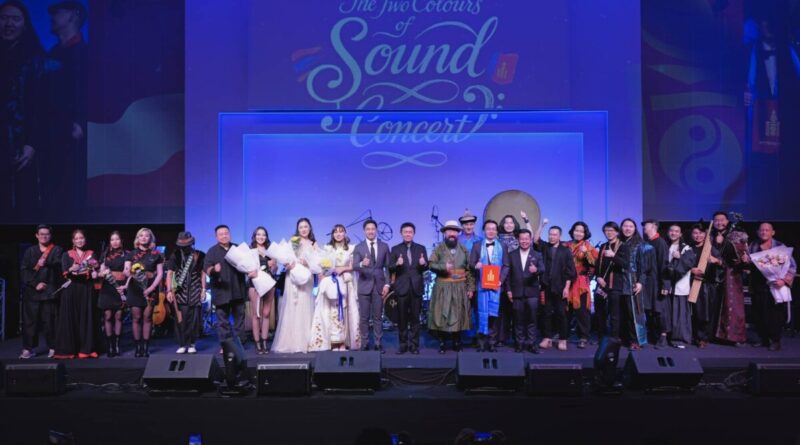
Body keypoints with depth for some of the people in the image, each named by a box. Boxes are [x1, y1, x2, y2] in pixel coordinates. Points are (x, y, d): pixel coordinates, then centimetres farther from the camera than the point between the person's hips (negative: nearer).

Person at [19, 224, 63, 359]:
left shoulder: (57, 250, 7)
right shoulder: (30, 251, 13)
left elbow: (58, 265, -11)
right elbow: (24, 270, 5)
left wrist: (46, 263, -30)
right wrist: (35, 284, -8)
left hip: (50, 290, -2)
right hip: (31, 291, 2)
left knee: (50, 321, -3)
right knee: (30, 320, 0)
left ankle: (52, 348, 2)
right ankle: (28, 348, 5)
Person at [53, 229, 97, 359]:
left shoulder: (91, 254, 12)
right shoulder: (66, 255, 9)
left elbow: (96, 271, 3)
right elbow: (65, 273, -4)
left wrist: (94, 272, -19)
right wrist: (71, 269, -26)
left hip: (86, 290, 1)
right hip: (71, 290, -1)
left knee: (86, 318, -1)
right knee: (70, 318, -4)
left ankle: (86, 349, 0)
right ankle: (68, 349, -1)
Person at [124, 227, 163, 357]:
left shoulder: (156, 254, 5)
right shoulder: (131, 254, 8)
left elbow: (160, 273, 2)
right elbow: (126, 270, -1)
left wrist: (152, 287, -10)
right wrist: (128, 272, -26)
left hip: (150, 290, -1)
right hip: (135, 289, 1)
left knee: (147, 317, 1)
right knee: (136, 318, 0)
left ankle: (146, 347, 5)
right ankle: (138, 347, 6)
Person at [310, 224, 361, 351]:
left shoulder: (351, 248, 8)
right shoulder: (327, 248, 8)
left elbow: (354, 266, 5)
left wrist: (343, 269, -11)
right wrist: (322, 282, -9)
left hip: (346, 283, 0)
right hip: (330, 282, 0)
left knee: (344, 311, -2)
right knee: (331, 311, -6)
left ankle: (343, 342, 1)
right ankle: (334, 343, -4)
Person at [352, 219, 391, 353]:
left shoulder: (384, 246, 6)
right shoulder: (359, 247, 1)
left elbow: (387, 267, 6)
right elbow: (354, 266, -9)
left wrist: (387, 284, -3)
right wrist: (362, 264, -32)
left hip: (379, 285, 1)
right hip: (364, 285, -1)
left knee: (377, 316, 5)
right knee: (364, 317, 3)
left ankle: (378, 344, 10)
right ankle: (365, 344, 10)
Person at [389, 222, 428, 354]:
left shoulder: (421, 248, 8)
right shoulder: (395, 249, 5)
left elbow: (426, 267, 3)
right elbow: (390, 268, -1)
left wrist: (423, 264, -19)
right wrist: (397, 264, -21)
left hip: (416, 287, 0)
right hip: (401, 287, 0)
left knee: (415, 318, 5)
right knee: (402, 318, 5)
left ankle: (414, 345, 12)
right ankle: (403, 344, 15)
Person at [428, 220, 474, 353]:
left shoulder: (463, 249, 10)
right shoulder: (439, 248, 4)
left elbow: (469, 270, 8)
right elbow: (431, 264, -5)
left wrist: (470, 288, 1)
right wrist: (443, 267, -22)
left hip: (459, 288, 2)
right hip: (442, 287, -2)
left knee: (458, 314, 3)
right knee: (441, 314, -3)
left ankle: (457, 342, 14)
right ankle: (442, 343, 5)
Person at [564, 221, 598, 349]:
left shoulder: (588, 246, 3)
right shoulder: (566, 246, 9)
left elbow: (595, 263, -9)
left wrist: (586, 252, -21)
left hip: (581, 282, -2)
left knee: (581, 309, -6)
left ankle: (584, 337, 2)